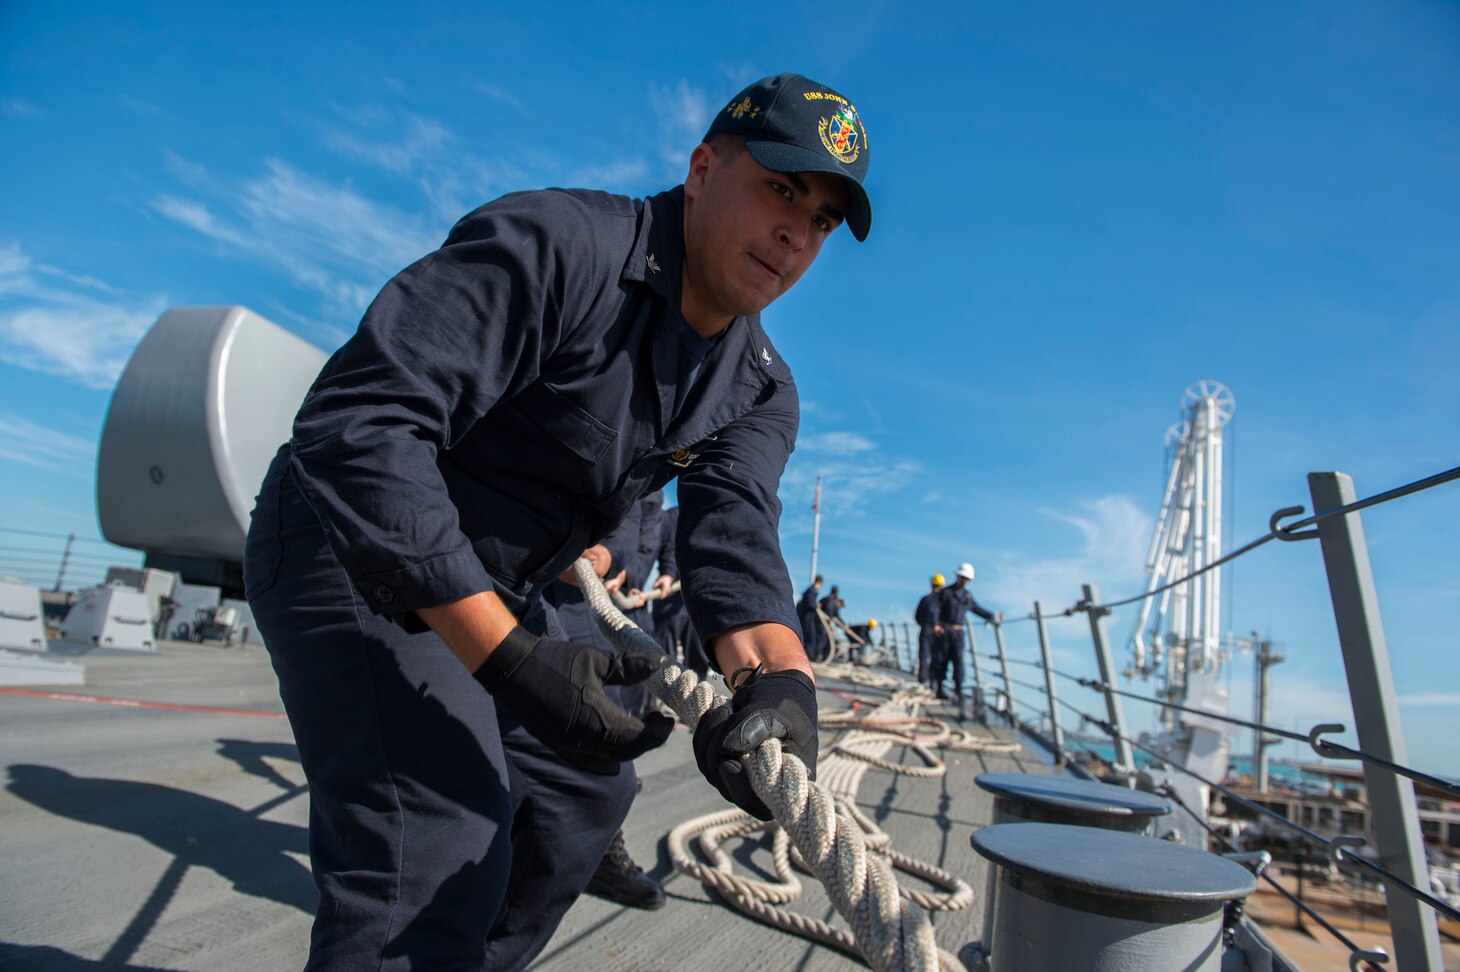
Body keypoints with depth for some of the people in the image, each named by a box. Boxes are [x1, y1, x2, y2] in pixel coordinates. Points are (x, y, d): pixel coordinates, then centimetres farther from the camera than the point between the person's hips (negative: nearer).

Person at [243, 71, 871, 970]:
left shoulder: (761, 392, -1)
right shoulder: (553, 242, -25)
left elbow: (736, 532, -15)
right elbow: (357, 422, -32)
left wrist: (777, 675, -37)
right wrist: (507, 656, -38)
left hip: (495, 592, 8)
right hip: (354, 550, -8)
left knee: (585, 789, 15)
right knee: (442, 848, -21)